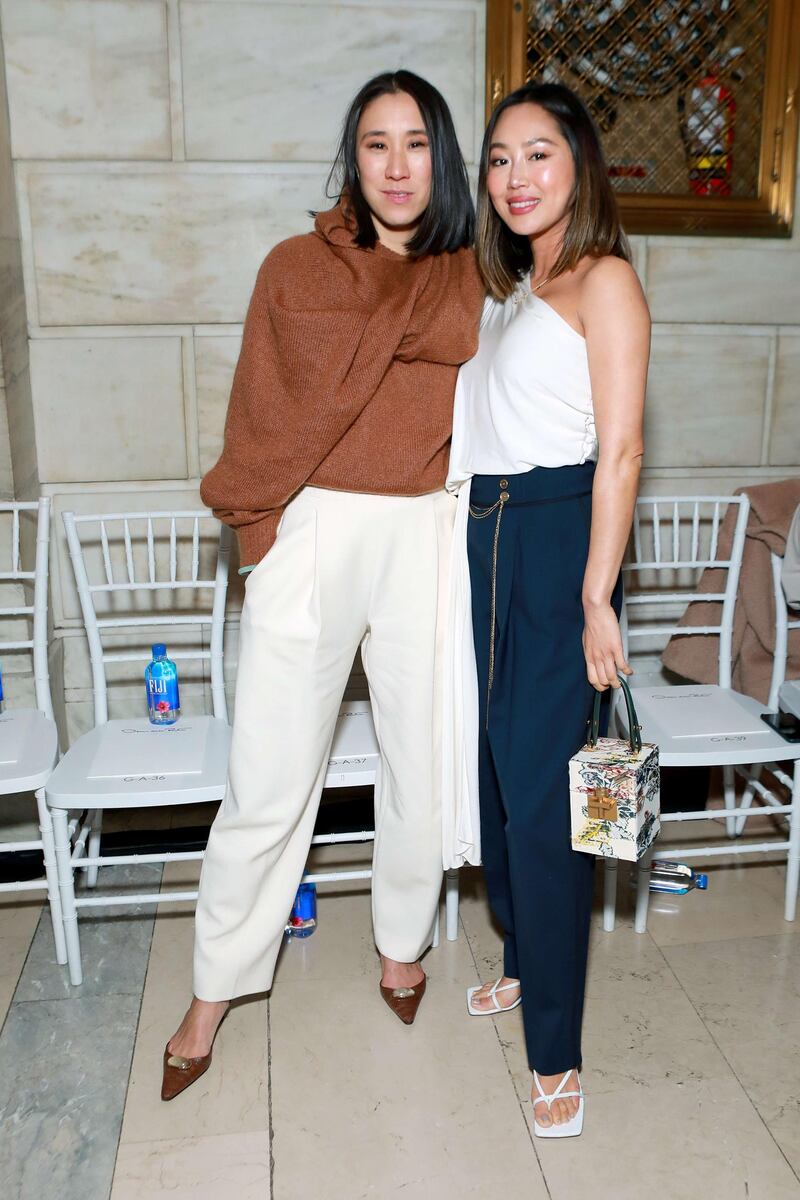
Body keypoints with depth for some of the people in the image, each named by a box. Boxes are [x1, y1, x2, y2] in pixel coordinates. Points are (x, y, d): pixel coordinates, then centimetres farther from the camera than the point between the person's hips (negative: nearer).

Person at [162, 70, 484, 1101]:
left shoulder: (470, 280, 8)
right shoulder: (296, 267, 4)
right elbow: (260, 415, 3)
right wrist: (256, 523, -3)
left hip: (428, 541, 2)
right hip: (311, 538, -2)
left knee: (423, 766, 12)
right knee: (268, 783, 2)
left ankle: (402, 945, 38)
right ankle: (215, 992, 22)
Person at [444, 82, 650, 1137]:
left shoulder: (603, 280, -7)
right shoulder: (513, 287, 18)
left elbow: (619, 450, -14)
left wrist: (597, 599, -19)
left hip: (558, 539, -8)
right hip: (489, 538, 8)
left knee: (541, 795, -6)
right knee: (496, 766, 14)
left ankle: (556, 1051, 8)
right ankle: (526, 960, 35)